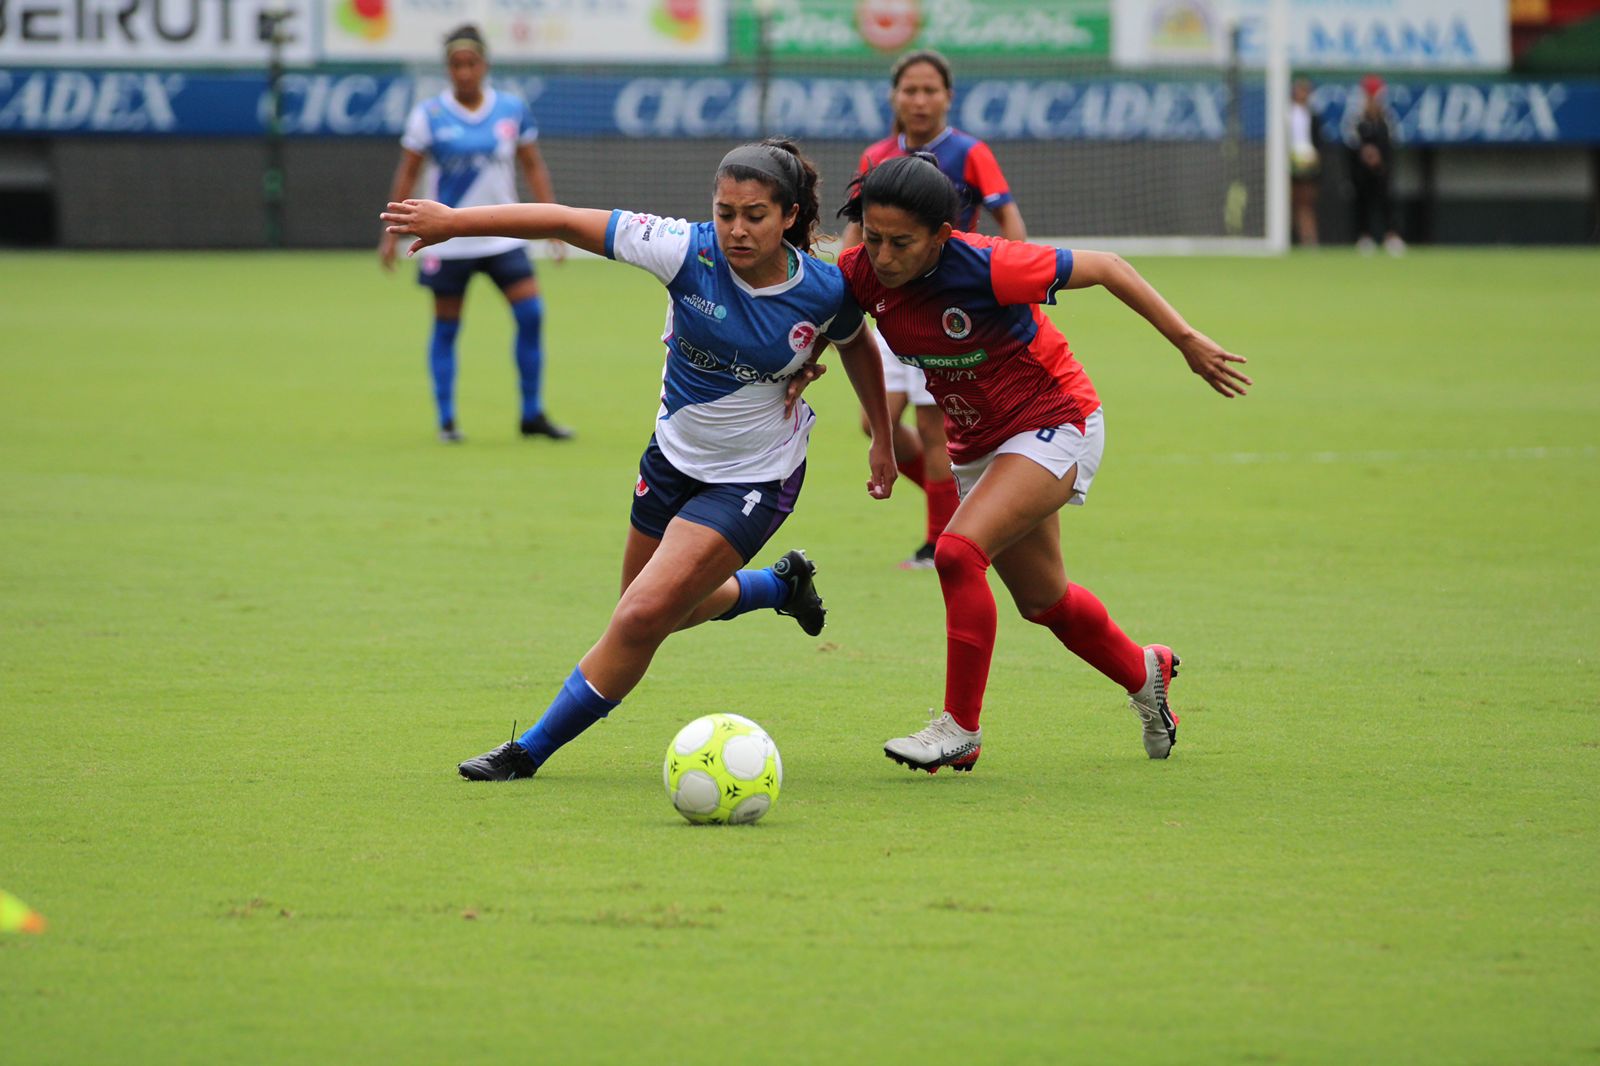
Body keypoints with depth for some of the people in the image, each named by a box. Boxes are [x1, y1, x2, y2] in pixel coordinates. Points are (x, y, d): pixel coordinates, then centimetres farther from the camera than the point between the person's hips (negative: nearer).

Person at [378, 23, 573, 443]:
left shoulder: (512, 109, 1)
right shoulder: (429, 115, -5)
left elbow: (533, 167, 8)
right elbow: (407, 175, 1)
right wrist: (391, 234, -1)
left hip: (502, 236, 2)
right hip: (448, 241, -2)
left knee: (531, 314, -8)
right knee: (446, 328, 3)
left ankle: (533, 415, 3)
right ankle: (446, 420, 14)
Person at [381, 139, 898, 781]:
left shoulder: (824, 292, -18)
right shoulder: (689, 252, -20)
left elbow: (856, 344, 6)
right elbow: (567, 223, -18)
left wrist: (883, 439, 14)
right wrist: (454, 221, -21)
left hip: (753, 480, -4)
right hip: (674, 456, 4)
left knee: (641, 618, -15)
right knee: (667, 611, 22)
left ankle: (531, 751, 0)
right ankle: (781, 584, 50)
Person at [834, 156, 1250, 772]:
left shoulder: (986, 268, -30)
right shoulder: (862, 275, -16)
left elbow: (1104, 268, -19)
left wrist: (1188, 342, -16)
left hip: (1055, 425, -7)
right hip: (977, 442, 7)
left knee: (958, 553, -26)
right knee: (1042, 601, 20)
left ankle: (960, 727, -16)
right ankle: (1143, 673, 48)